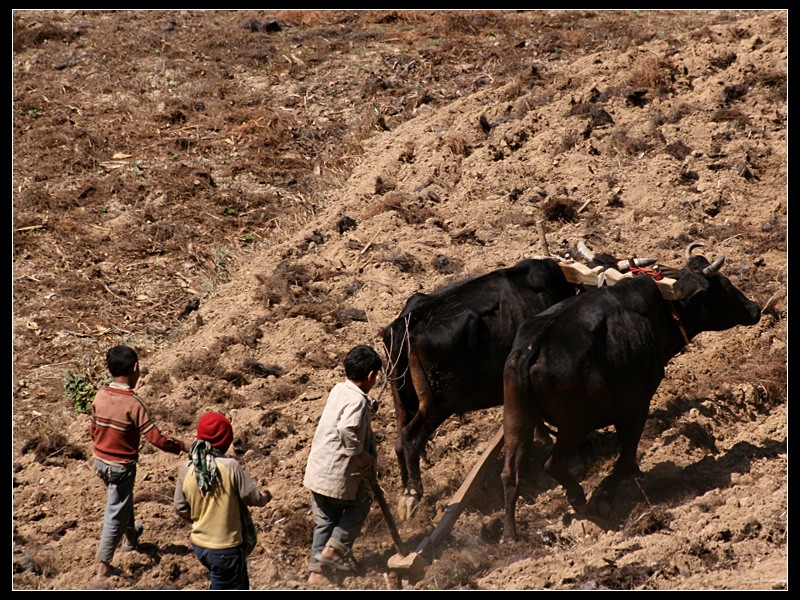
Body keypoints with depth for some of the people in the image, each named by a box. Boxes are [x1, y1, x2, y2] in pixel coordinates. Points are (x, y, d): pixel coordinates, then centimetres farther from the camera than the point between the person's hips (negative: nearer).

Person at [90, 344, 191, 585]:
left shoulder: (100, 396, -7)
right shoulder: (133, 404, -26)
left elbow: (93, 430, 6)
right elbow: (156, 438, -25)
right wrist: (182, 446, -11)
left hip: (100, 461, 7)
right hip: (121, 466, -7)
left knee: (122, 499, 32)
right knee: (115, 516, 4)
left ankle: (130, 536, 56)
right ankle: (103, 568, 7)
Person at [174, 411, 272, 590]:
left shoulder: (186, 469, -6)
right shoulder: (230, 466, -21)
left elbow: (180, 508, 3)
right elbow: (254, 498, -11)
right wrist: (266, 496, 12)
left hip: (199, 545, 6)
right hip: (226, 547, -6)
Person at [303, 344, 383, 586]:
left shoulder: (339, 390, 8)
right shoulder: (357, 400, -19)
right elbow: (347, 429, -36)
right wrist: (360, 454, -23)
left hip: (317, 472, 8)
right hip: (338, 474, -8)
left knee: (324, 522, 17)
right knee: (361, 502, 19)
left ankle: (317, 571, 19)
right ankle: (336, 548, 10)